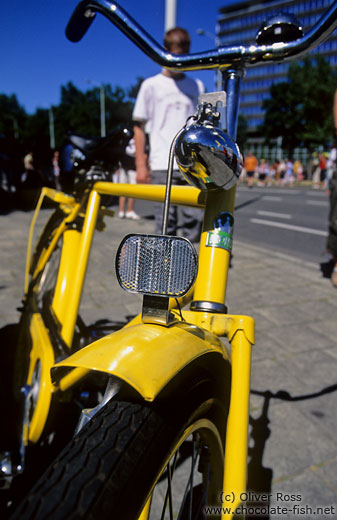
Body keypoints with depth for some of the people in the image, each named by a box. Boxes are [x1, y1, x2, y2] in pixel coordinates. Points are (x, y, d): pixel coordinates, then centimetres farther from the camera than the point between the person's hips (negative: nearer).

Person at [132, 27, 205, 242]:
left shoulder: (197, 86, 16)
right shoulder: (151, 85, 8)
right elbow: (139, 126, 6)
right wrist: (141, 165, -1)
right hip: (161, 166, -2)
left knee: (197, 222, -8)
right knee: (165, 226, 0)